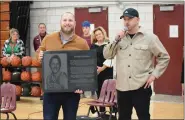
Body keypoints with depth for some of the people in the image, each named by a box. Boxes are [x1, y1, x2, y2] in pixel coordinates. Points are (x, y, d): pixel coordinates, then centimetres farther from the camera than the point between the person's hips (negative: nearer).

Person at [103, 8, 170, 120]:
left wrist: (154, 74, -5)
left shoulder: (150, 37, -2)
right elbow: (107, 55, 3)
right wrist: (116, 40, -8)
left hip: (141, 86, -3)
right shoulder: (120, 38, 8)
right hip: (122, 86, 4)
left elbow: (164, 57, 3)